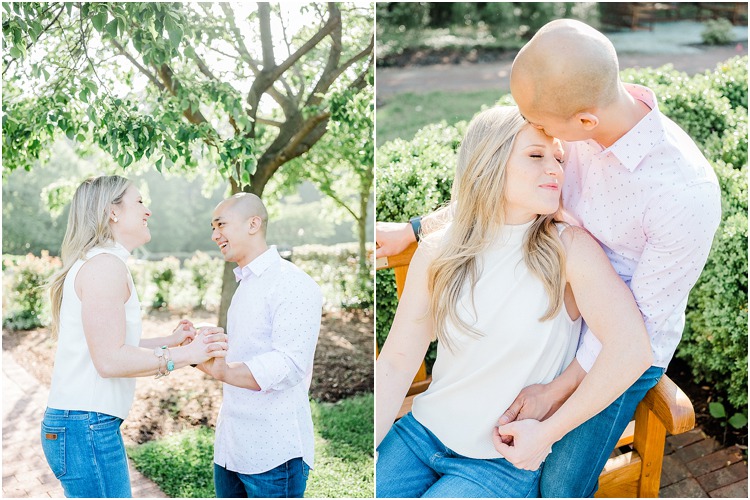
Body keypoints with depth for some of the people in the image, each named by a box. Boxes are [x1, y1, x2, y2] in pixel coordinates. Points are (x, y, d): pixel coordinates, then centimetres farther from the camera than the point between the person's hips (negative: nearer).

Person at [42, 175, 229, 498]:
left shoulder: (95, 263, 17)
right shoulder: (105, 265, -14)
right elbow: (109, 360, -21)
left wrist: (170, 341, 15)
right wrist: (185, 355, -19)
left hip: (80, 424, 10)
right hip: (87, 427, -10)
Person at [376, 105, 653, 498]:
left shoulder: (569, 247, -13)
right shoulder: (436, 252, -4)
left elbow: (632, 351, -23)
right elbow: (396, 363, -5)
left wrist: (547, 428, -16)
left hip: (507, 462, -3)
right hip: (423, 432, 3)